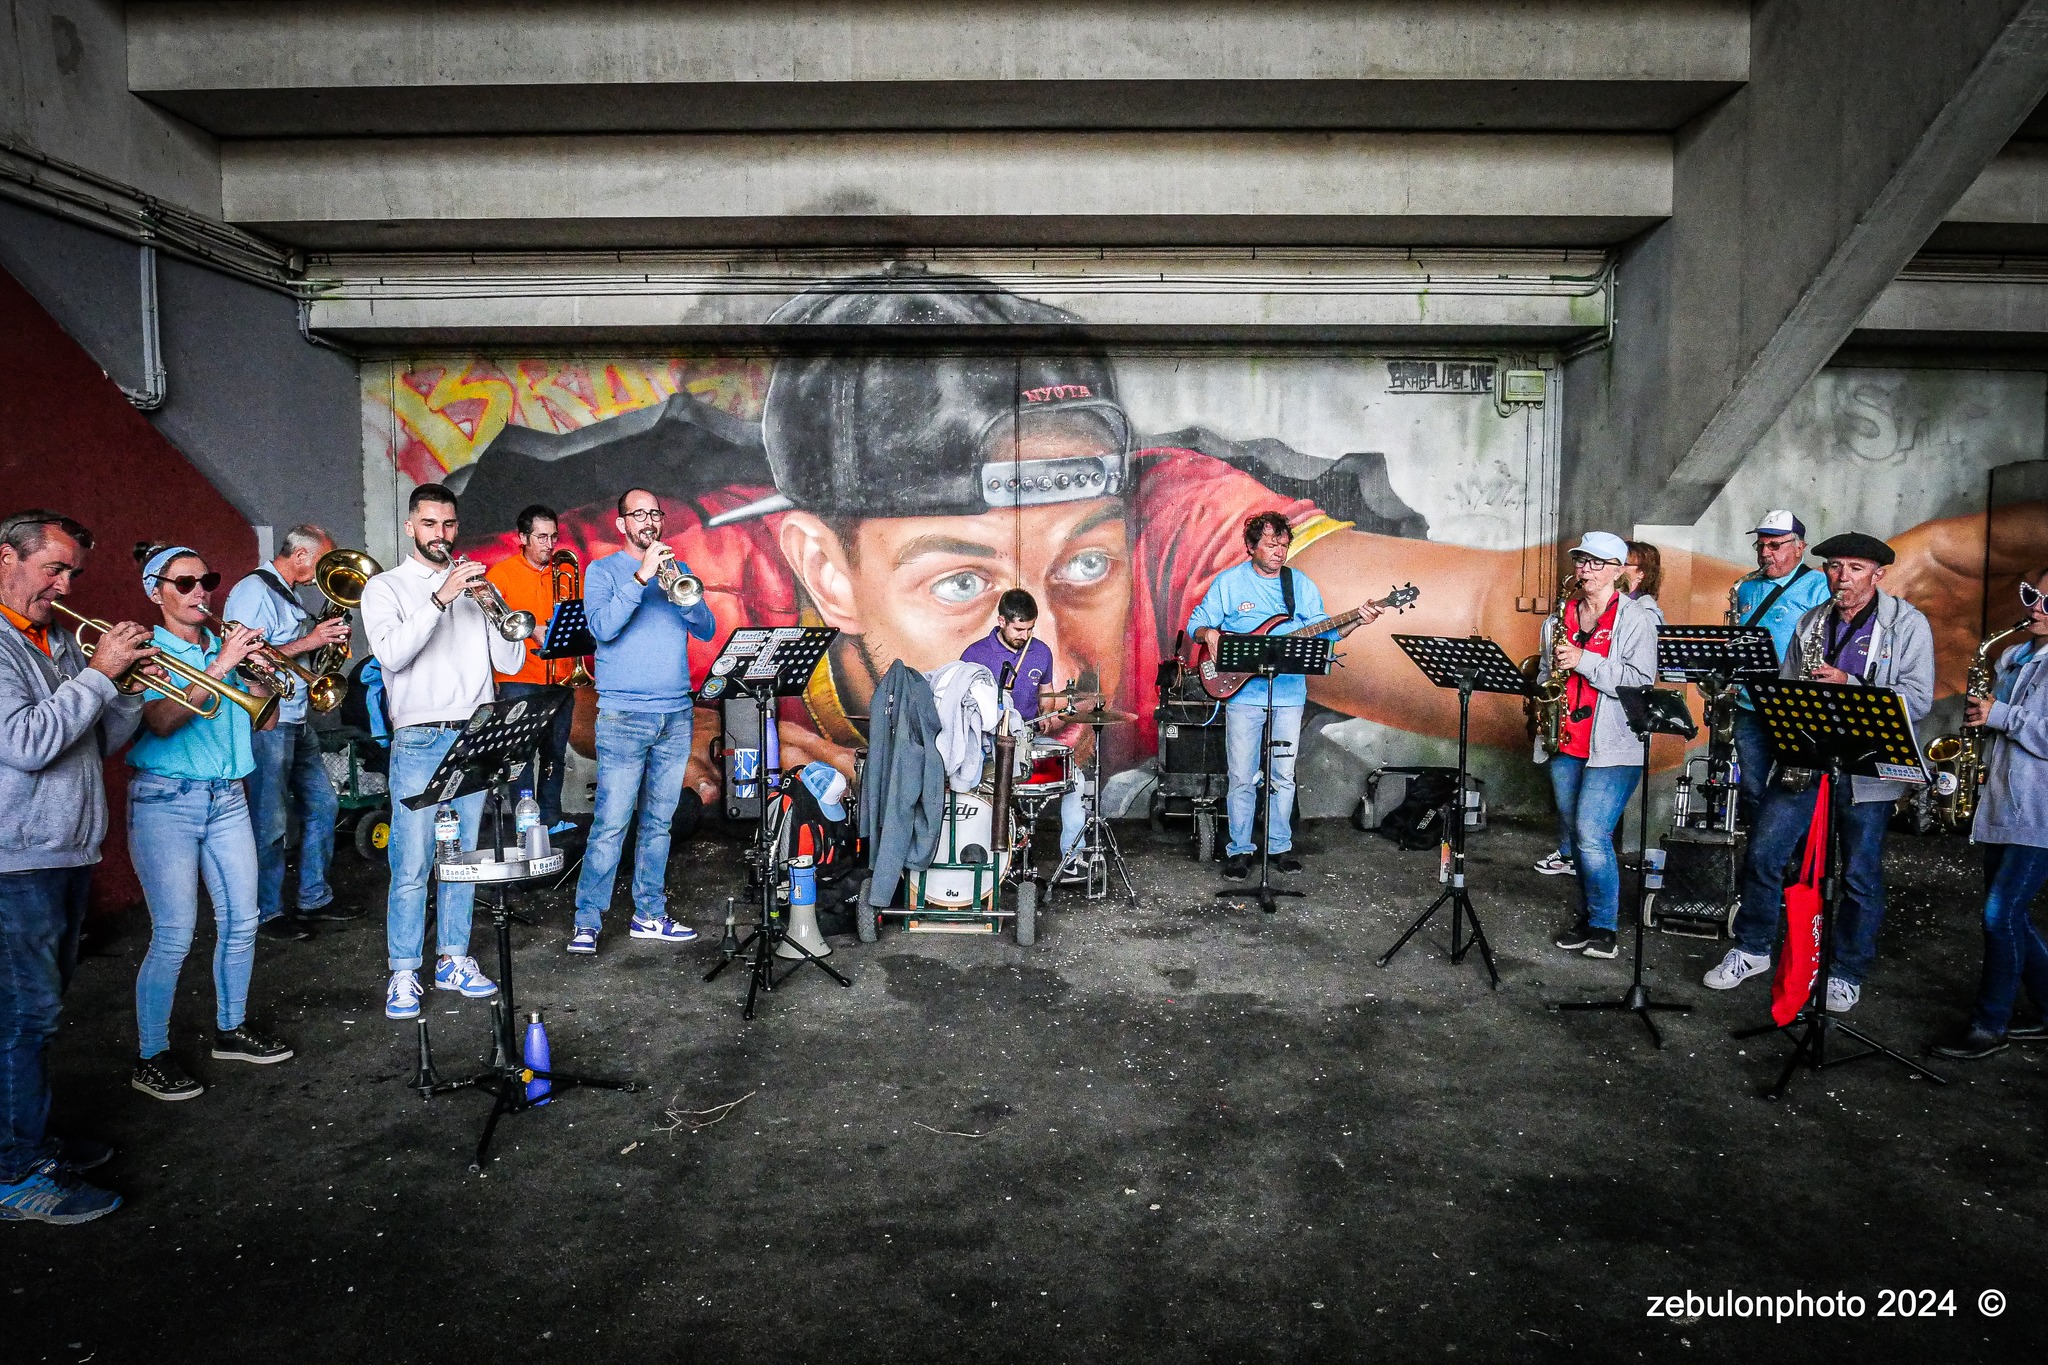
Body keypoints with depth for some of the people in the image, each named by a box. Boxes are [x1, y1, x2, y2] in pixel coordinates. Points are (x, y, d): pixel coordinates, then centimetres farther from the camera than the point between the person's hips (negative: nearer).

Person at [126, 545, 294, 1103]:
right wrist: (219, 667, -24)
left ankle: (231, 1029, 25)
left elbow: (266, 719, 8)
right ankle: (150, 1058, 7)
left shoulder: (225, 646, 11)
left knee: (241, 921, 8)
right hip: (165, 800, -5)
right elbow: (162, 721, -20)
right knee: (174, 935, -7)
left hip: (227, 797, 6)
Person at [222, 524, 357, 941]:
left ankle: (314, 897, 26)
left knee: (322, 804, 14)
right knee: (271, 823, -2)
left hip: (296, 720, 10)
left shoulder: (289, 595, 16)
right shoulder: (254, 590, -13)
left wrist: (328, 639, 6)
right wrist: (308, 642, -19)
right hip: (266, 722, -10)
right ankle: (266, 913, 10)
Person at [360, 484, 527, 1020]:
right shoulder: (386, 587, 4)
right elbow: (391, 654, -15)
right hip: (419, 740, -3)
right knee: (411, 866, -4)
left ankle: (453, 960, 19)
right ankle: (404, 974, 6)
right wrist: (440, 598, -22)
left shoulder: (474, 585, 14)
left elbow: (510, 661, 6)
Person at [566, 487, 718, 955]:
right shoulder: (602, 571, 3)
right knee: (610, 824, -7)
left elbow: (706, 629, 4)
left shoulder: (678, 570, 15)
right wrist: (641, 577, -21)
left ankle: (650, 914, 18)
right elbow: (602, 626, -15)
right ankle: (587, 921, 1)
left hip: (676, 714, 4)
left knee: (659, 822, 9)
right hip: (623, 716, -4)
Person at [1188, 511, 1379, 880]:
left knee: (1284, 776, 9)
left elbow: (1323, 631, 3)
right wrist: (1208, 633, -18)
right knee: (1242, 777, 0)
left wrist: (1355, 622, -14)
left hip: (1289, 694, 3)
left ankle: (1280, 846, 23)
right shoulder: (1228, 582, 1)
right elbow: (1196, 622, 4)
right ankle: (1239, 850, 13)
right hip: (1243, 694, -2)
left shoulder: (1302, 585, 8)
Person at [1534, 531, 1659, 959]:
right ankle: (1589, 912, 27)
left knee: (1591, 835, -13)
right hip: (1566, 743, 6)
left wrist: (1583, 660, -18)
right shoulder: (1560, 618, 14)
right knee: (1571, 838, 11)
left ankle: (1604, 928, 2)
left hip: (1613, 747, -6)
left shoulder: (1636, 619, -3)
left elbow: (1642, 681, -13)